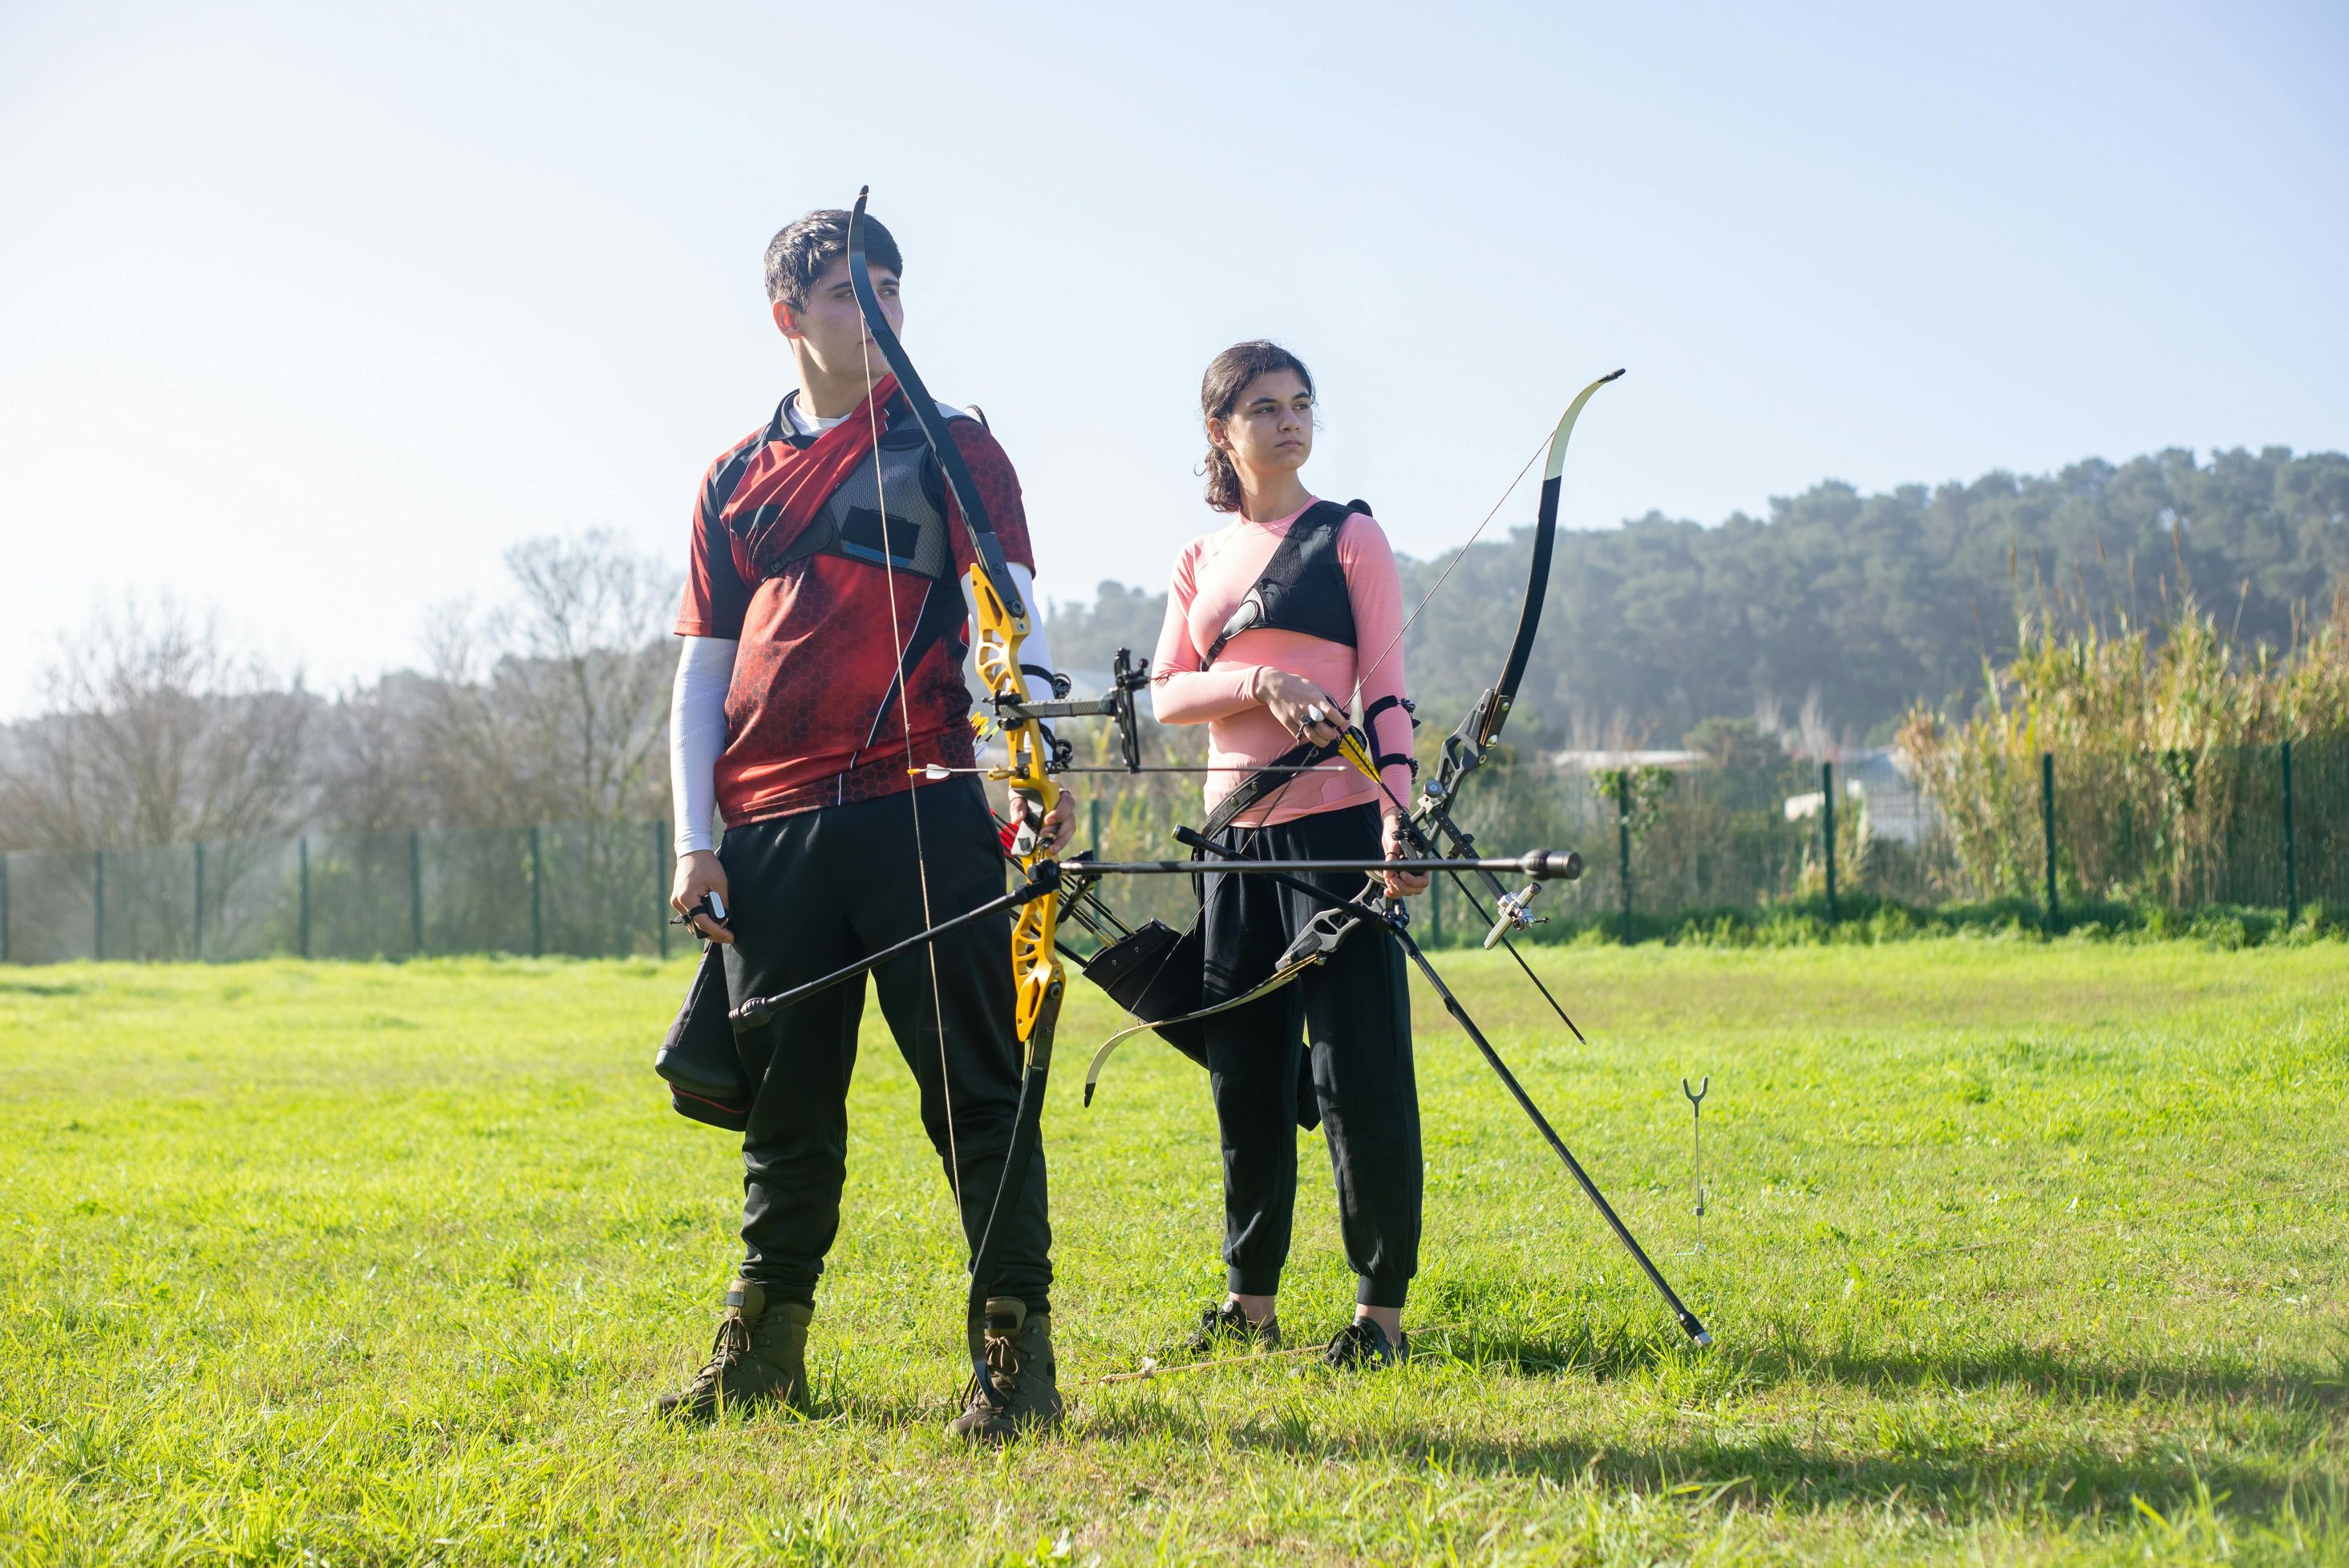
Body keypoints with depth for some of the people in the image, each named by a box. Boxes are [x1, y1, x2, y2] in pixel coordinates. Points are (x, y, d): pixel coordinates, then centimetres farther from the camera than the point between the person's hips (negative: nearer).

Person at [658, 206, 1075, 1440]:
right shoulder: (736, 478, 17)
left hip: (921, 809, -3)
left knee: (975, 1086, -6)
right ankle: (765, 1346, 21)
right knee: (785, 1100, 10)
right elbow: (702, 667, 16)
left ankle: (1017, 1350, -3)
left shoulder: (950, 449, 7)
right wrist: (693, 839, 7)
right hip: (770, 827, 4)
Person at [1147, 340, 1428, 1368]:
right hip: (1236, 828, 5)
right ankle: (1251, 1299, 16)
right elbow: (1167, 693, 5)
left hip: (1334, 822, -4)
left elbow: (1386, 691, -2)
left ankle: (1381, 1307, -1)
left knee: (1358, 1068, -6)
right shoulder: (1201, 561, 15)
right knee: (1244, 1070, 7)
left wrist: (1396, 812, -15)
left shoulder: (1350, 538, 4)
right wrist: (1261, 681, -14)